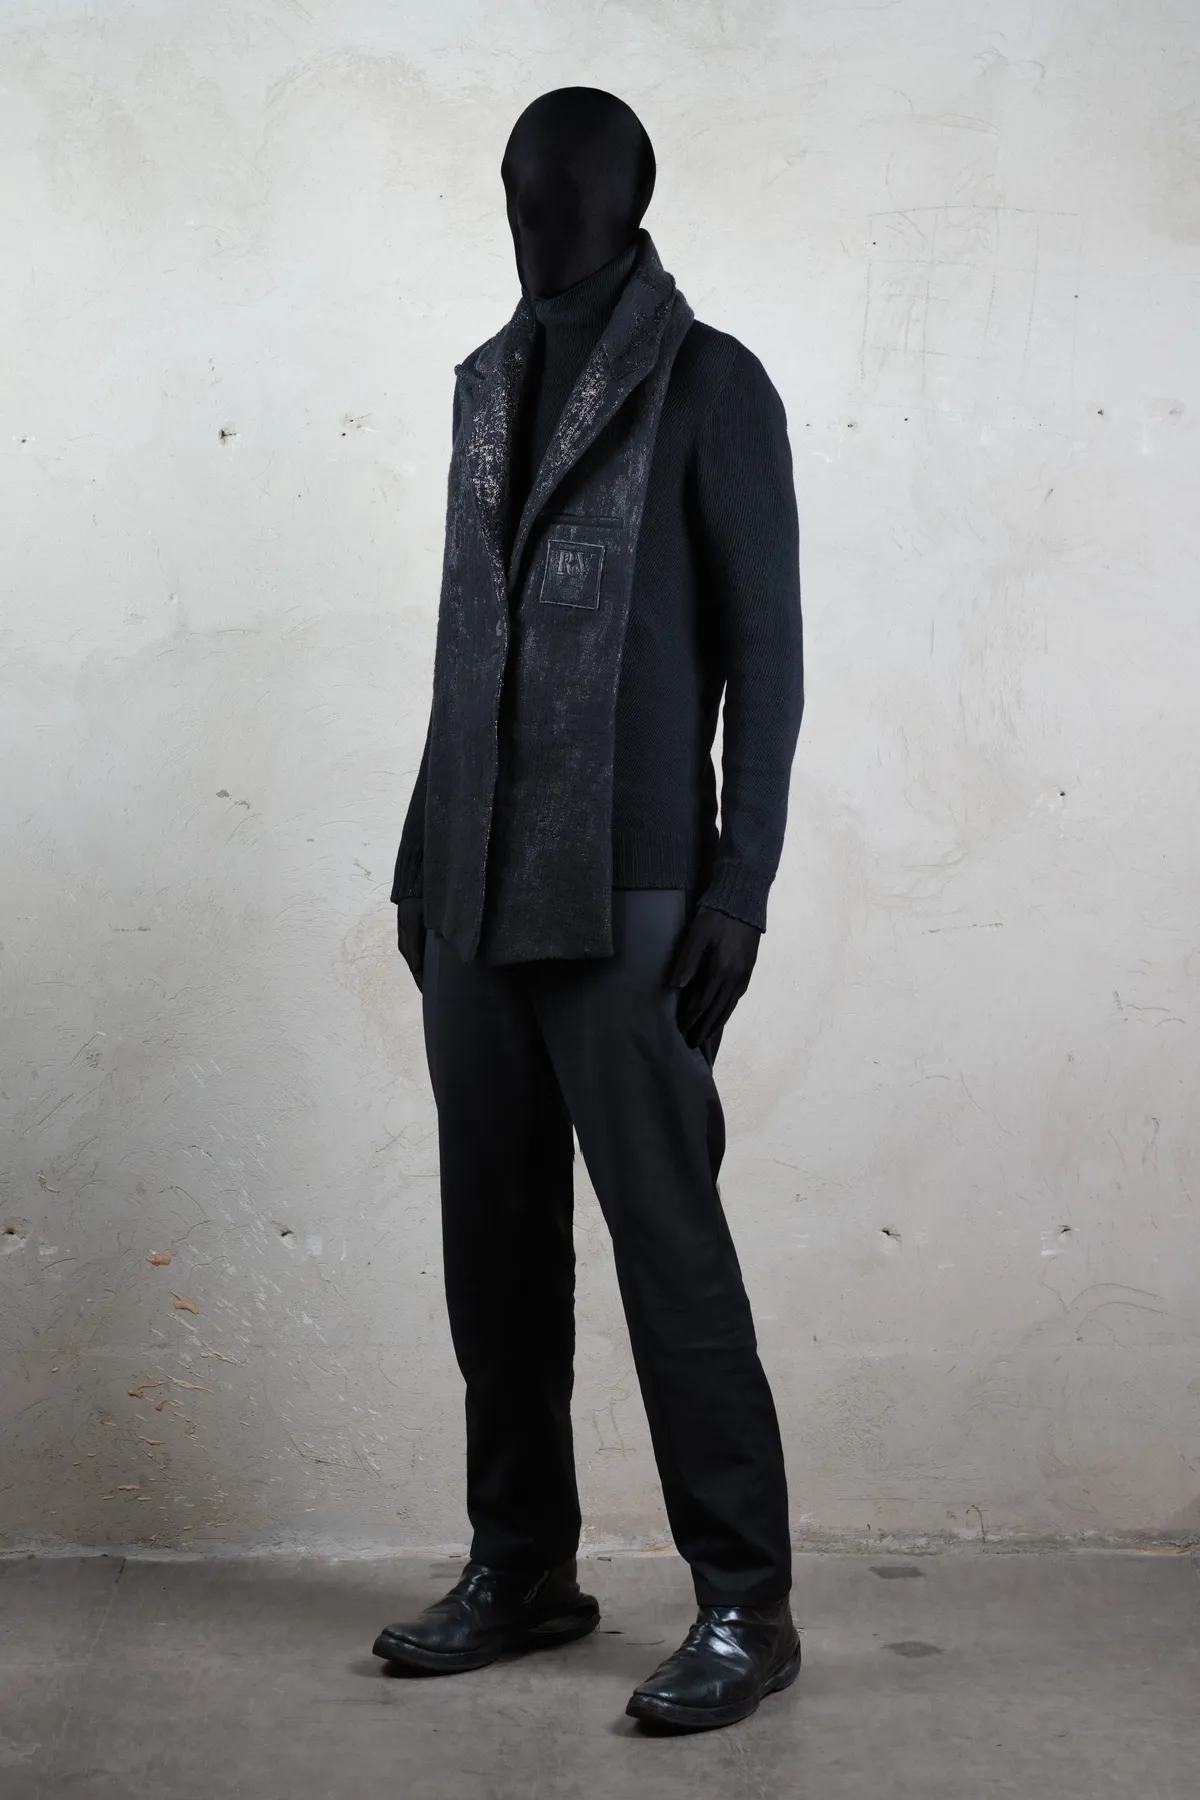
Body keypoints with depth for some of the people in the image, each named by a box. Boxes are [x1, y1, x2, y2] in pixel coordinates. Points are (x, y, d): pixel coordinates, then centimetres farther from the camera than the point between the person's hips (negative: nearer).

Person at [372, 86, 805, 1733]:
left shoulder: (709, 386, 0)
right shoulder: (489, 383, 18)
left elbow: (764, 648, -5)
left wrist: (740, 886, -12)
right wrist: (423, 858, 17)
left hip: (627, 898, -6)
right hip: (478, 896, 6)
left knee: (668, 1243, -6)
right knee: (497, 1249, 10)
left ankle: (745, 1604, 3)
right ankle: (522, 1567, 22)